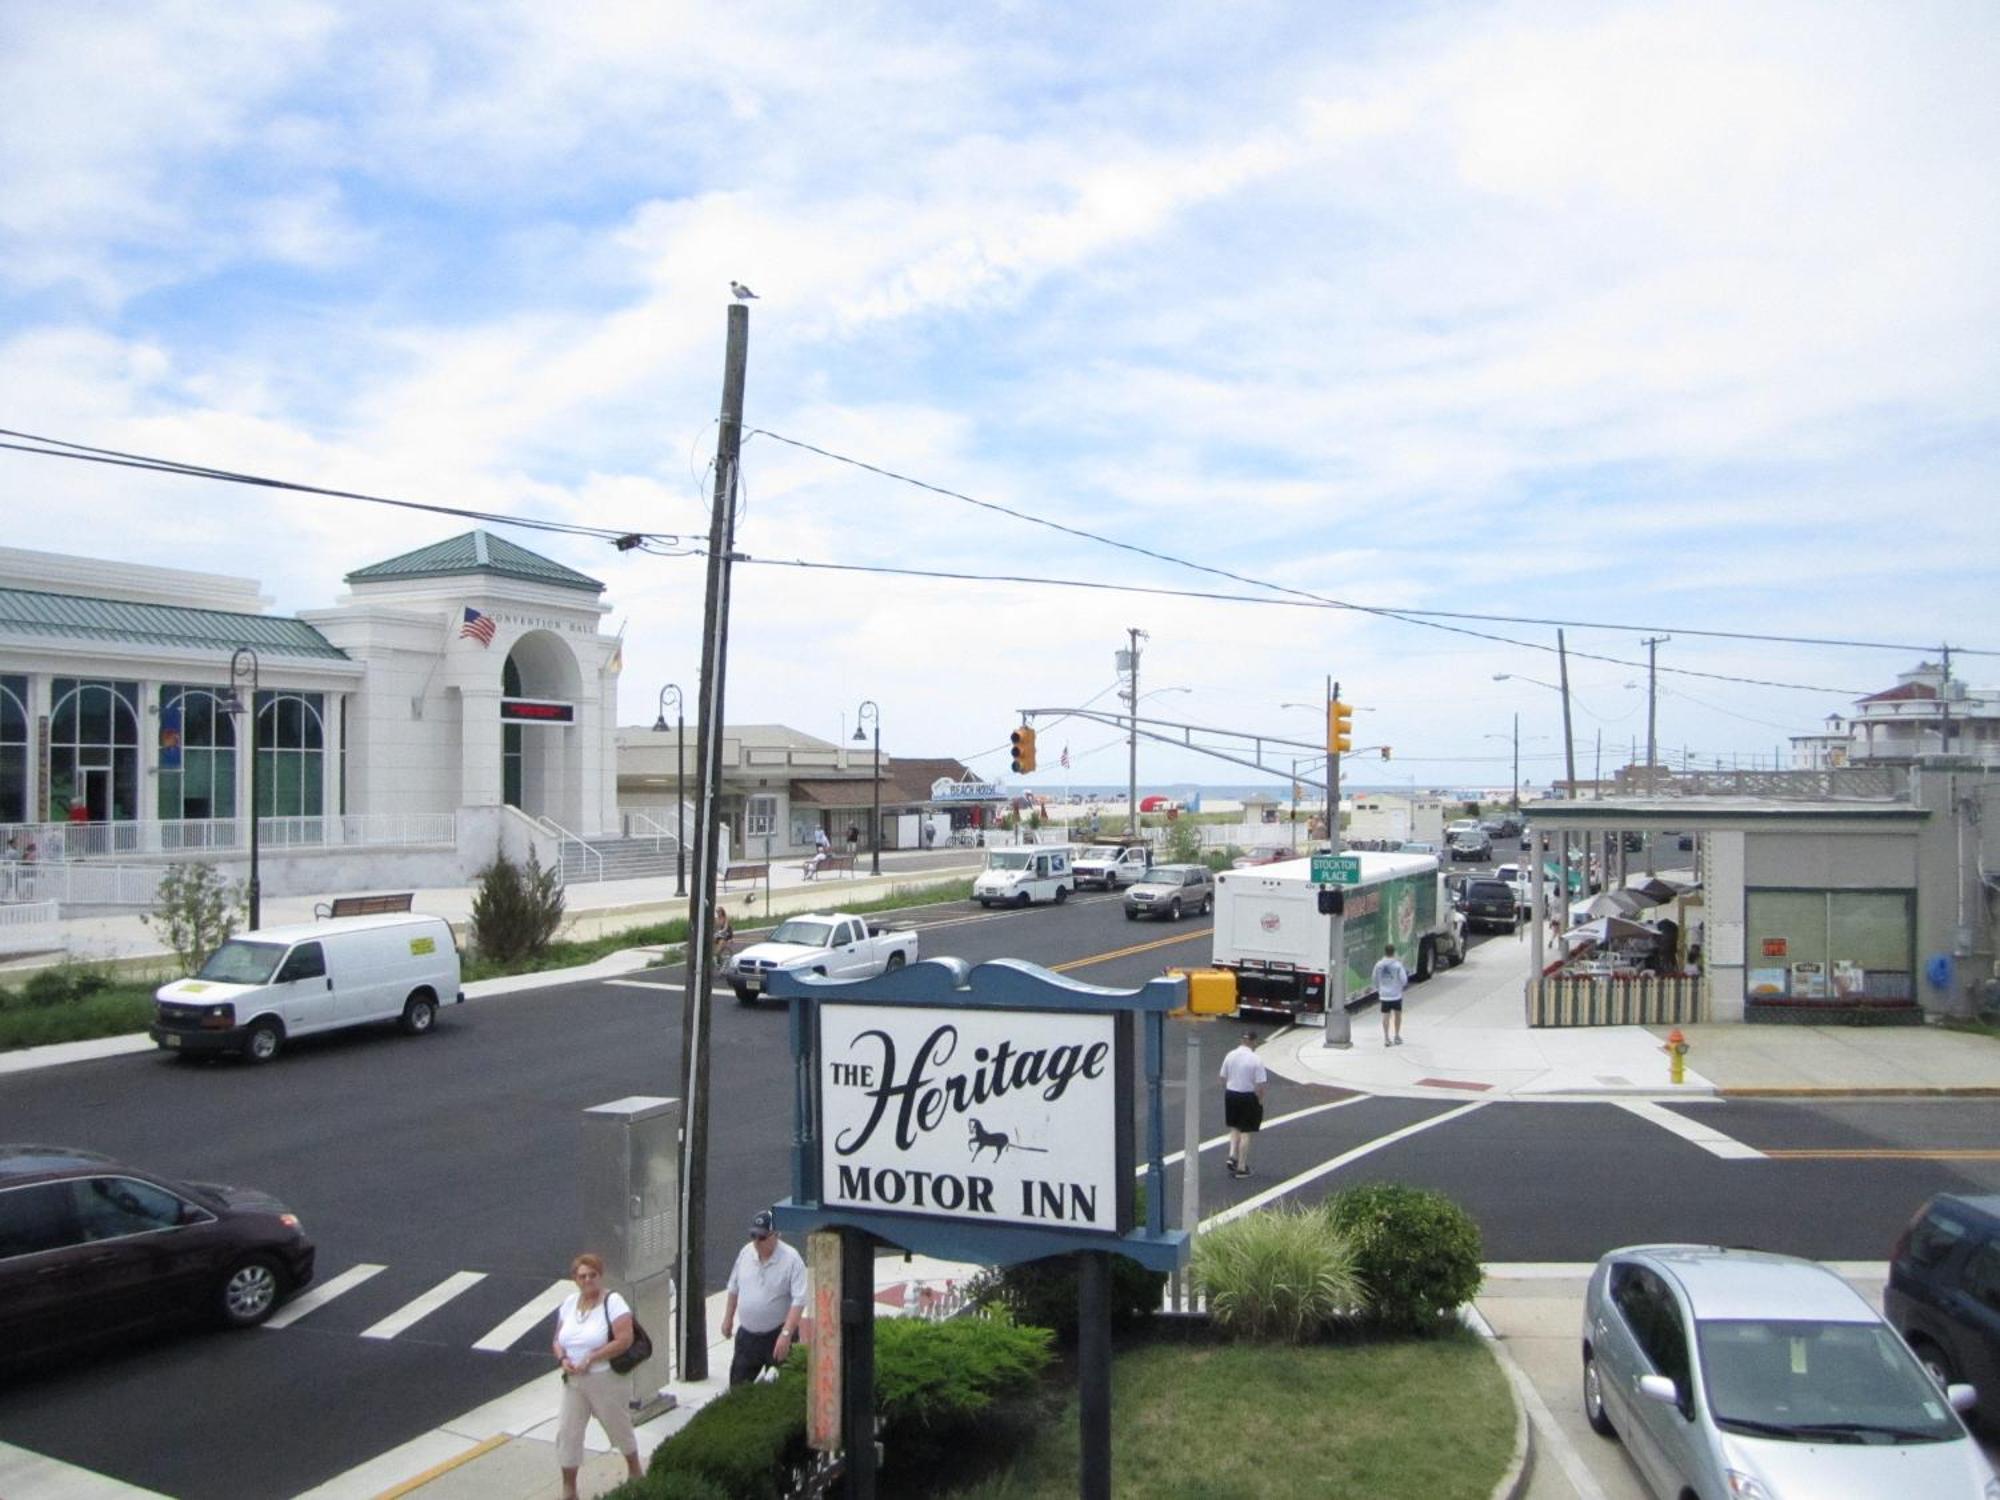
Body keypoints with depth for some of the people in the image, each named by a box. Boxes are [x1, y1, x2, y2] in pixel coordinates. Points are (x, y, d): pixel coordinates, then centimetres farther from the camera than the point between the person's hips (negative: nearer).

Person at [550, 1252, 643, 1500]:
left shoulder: (612, 1302, -16)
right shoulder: (569, 1303, 3)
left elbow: (624, 1340, -24)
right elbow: (557, 1340, 10)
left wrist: (590, 1358, -23)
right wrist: (562, 1358, -12)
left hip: (606, 1379, -5)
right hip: (573, 1380, 5)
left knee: (619, 1426, 13)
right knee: (567, 1432, 5)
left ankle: (635, 1471, 36)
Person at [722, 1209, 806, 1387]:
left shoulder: (791, 1259, -18)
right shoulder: (745, 1252, -1)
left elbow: (799, 1301, -22)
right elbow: (734, 1288, 15)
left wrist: (786, 1334, -29)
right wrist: (728, 1318, 17)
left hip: (777, 1336, -5)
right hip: (747, 1334, 5)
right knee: (737, 1385, 11)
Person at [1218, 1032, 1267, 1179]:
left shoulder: (1230, 1056, -1)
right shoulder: (1256, 1059, -15)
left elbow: (1223, 1078, 6)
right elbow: (1260, 1085, -16)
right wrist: (1260, 1101, -3)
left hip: (1231, 1095, 4)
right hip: (1249, 1097, -4)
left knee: (1235, 1127, 22)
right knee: (1246, 1132, 6)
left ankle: (1233, 1156, 6)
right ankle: (1241, 1167, 11)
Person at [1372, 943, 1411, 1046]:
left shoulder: (1379, 964, -4)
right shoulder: (1397, 965, -13)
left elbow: (1374, 979, 5)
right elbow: (1404, 980, -11)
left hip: (1383, 994, 2)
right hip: (1396, 994, -2)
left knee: (1386, 1016, 5)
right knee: (1397, 1014, 15)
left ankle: (1386, 1038, 3)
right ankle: (1397, 1037, 22)